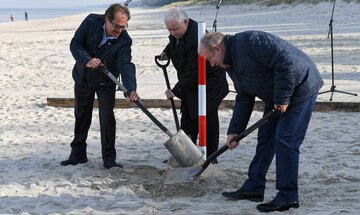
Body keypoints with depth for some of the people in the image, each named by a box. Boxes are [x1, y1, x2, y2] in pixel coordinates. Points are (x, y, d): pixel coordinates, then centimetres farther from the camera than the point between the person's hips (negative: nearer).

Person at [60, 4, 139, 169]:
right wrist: (87, 60, -37)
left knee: (107, 117, -9)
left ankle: (109, 158, 0)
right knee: (81, 116, 13)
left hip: (106, 82, -2)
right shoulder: (91, 22, -20)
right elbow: (75, 44, -19)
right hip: (83, 78, 2)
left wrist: (131, 89, -49)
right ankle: (78, 154, 26)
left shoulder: (124, 40, -23)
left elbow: (126, 65, -33)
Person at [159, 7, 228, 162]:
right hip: (191, 84, 9)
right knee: (187, 118, 11)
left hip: (210, 84, -9)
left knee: (207, 119, -8)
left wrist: (175, 91, -21)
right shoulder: (178, 31, -4)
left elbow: (192, 72, -29)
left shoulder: (196, 39, -33)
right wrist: (166, 52, 6)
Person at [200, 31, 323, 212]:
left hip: (299, 87, -10)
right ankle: (253, 188, 19)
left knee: (285, 141, -11)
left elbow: (285, 61, -29)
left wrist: (282, 98, -23)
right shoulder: (231, 64, 9)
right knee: (265, 138, 11)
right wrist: (234, 131, 8)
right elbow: (244, 99, 13)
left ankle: (288, 197, -3)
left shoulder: (247, 41, -23)